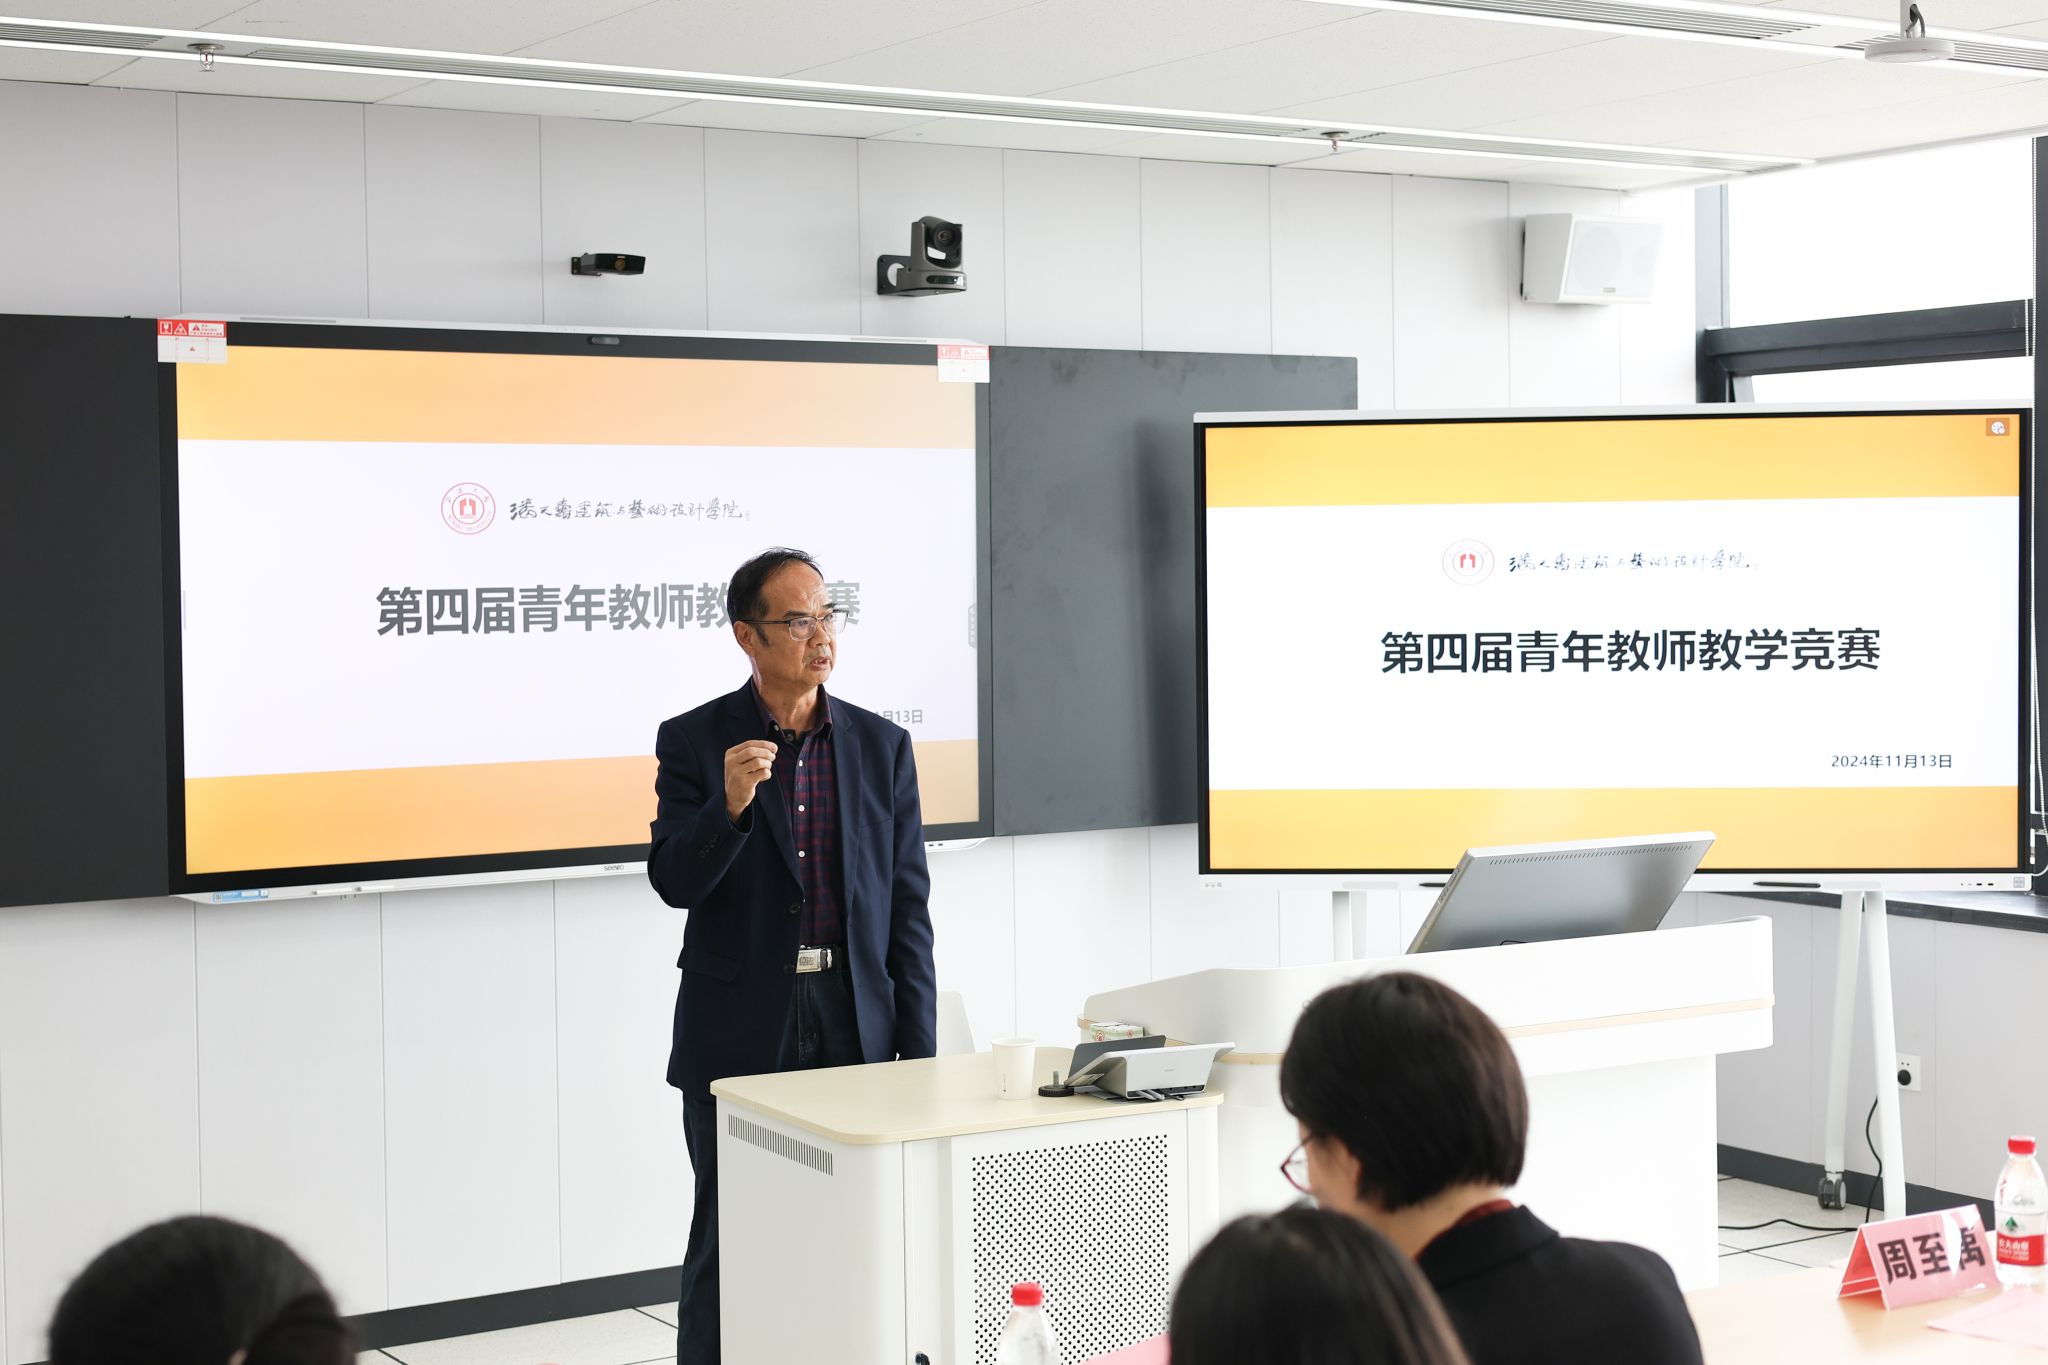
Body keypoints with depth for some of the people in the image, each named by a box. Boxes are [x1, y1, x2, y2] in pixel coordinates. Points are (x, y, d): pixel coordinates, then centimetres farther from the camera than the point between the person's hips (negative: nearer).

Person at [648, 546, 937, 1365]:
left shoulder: (881, 746, 6)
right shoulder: (694, 742, -1)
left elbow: (908, 908, 6)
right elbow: (674, 881, -9)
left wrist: (919, 1053, 1)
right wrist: (730, 803, -27)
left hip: (856, 1032, 2)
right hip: (739, 1038, -2)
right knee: (727, 1249, 4)